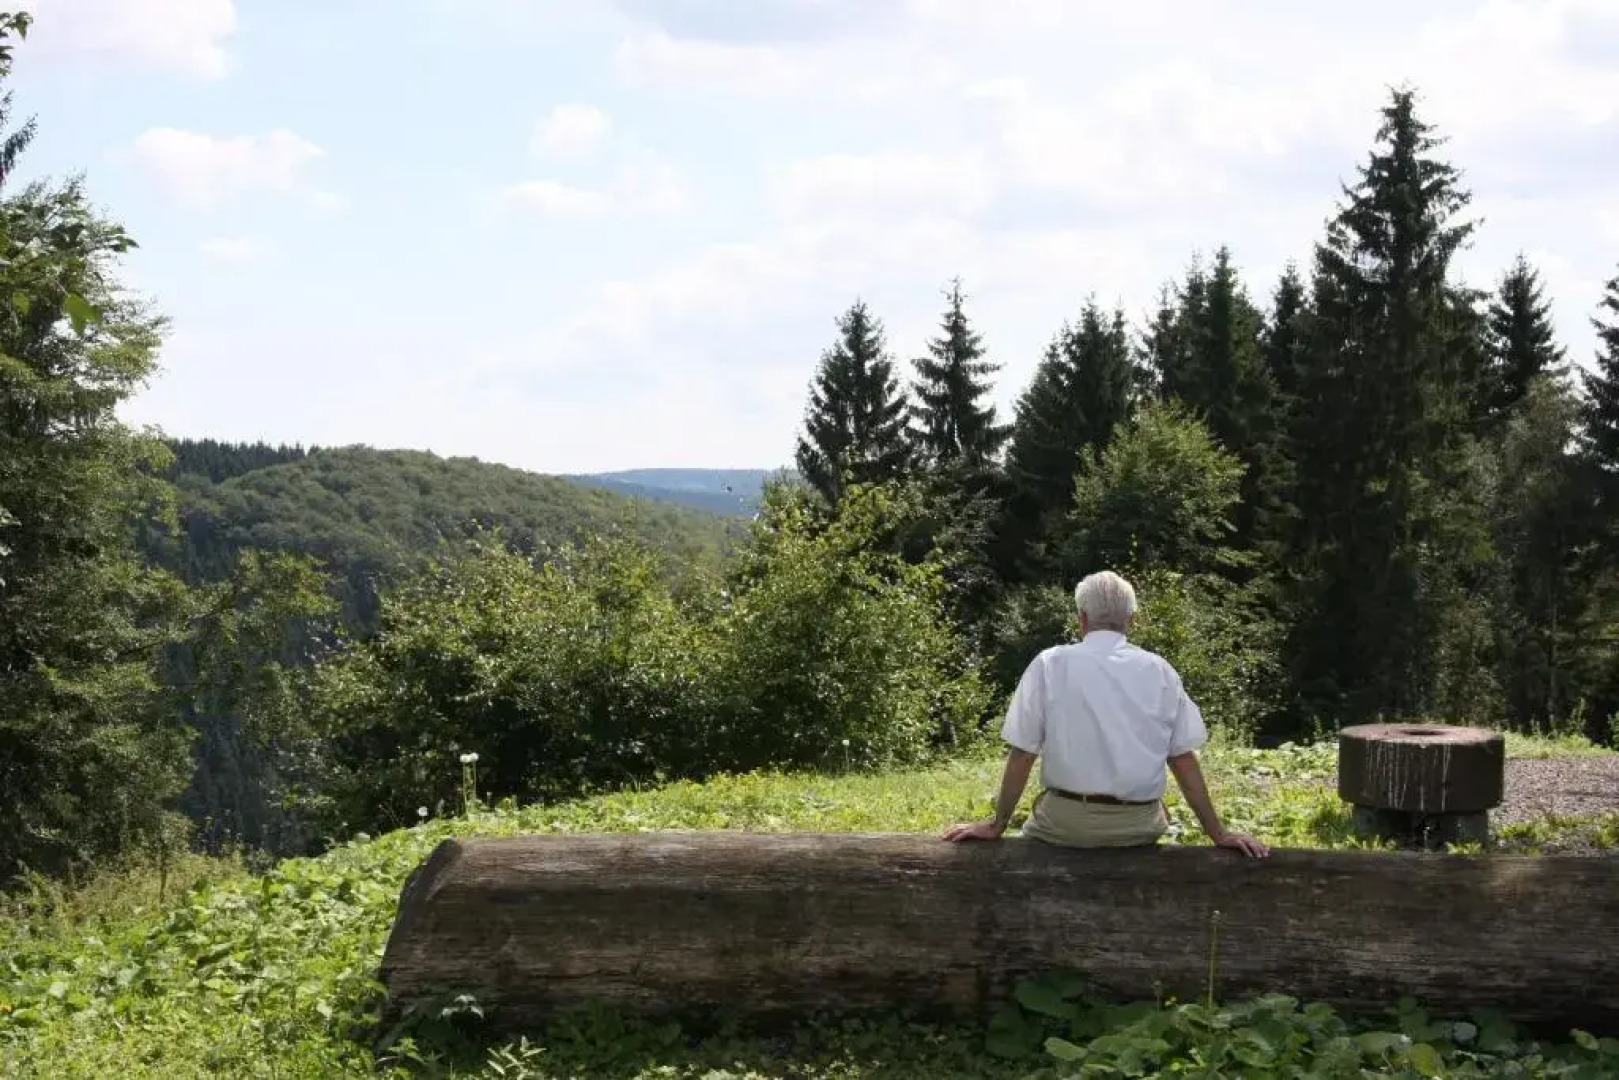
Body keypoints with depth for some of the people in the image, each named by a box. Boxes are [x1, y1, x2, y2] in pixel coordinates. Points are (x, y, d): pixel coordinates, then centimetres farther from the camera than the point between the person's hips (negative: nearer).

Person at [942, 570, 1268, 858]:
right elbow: (1184, 758, 3)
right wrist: (1219, 834, 8)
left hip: (1066, 823, -1)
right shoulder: (1160, 671, 3)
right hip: (1139, 827, 1)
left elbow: (1021, 754, -1)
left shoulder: (1050, 665, -1)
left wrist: (997, 825, 7)